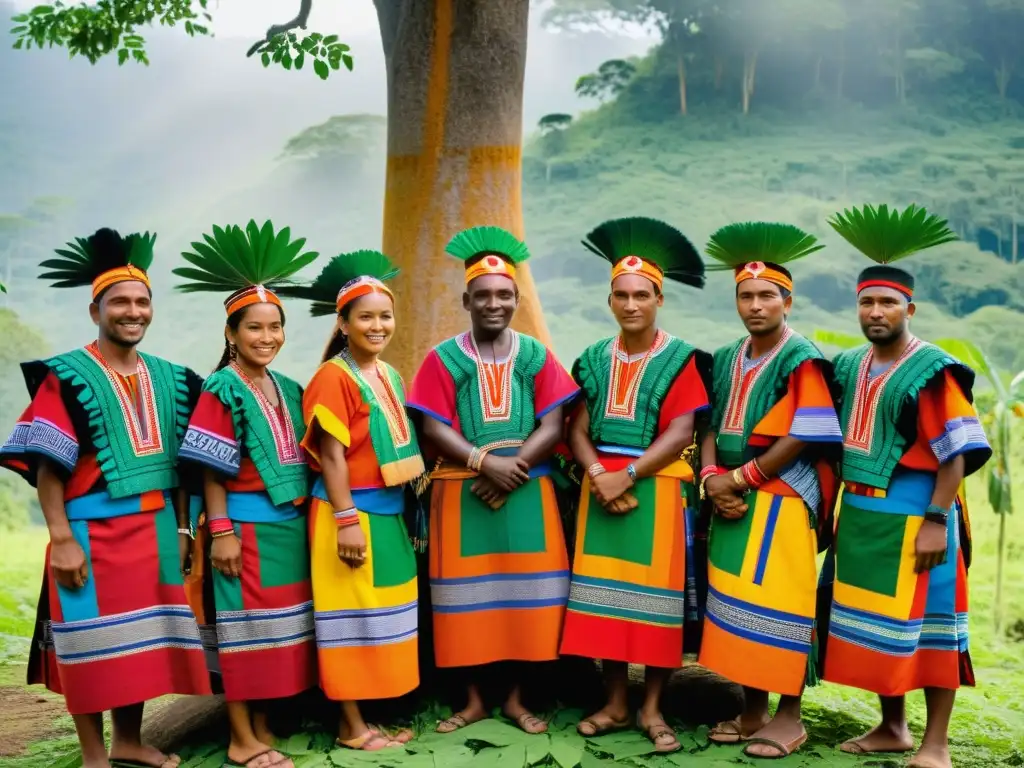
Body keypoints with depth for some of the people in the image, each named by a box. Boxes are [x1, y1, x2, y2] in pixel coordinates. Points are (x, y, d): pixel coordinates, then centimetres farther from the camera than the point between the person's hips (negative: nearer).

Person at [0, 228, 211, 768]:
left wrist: (181, 527, 10)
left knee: (142, 636, 13)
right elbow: (46, 463, -11)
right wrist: (61, 538, -17)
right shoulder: (67, 377, -7)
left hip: (155, 529, 6)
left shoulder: (169, 379, 10)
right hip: (92, 531, -5)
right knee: (93, 641, 2)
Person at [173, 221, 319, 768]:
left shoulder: (289, 390, 12)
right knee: (245, 624, 0)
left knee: (280, 622, 11)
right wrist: (221, 531, -17)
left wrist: (309, 516, 11)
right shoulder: (221, 390, -9)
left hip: (290, 523, 7)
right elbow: (210, 469, -12)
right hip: (247, 523, -7)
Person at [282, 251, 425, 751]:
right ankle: (352, 727, 12)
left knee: (382, 613, 14)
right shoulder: (334, 376, -13)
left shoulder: (389, 375, 11)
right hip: (352, 511, -8)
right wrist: (348, 521, -21)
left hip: (389, 511, 8)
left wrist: (402, 508, 16)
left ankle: (371, 717, 25)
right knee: (353, 616, 1)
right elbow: (332, 455, -17)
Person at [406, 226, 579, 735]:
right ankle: (473, 699, 17)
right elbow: (434, 430, -7)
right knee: (469, 593, 4)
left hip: (527, 492, 1)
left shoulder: (536, 356, 4)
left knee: (523, 590, 5)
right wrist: (485, 463, -20)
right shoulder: (443, 359, 0)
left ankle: (515, 698, 19)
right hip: (462, 493, -1)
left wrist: (511, 470, -16)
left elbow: (552, 427, -3)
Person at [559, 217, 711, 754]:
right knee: (606, 589, 6)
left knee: (656, 591, 0)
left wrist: (626, 476, -18)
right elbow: (577, 430, 4)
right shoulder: (594, 360, 8)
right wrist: (597, 474, -14)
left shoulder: (681, 360, -4)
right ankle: (615, 703, 17)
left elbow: (681, 434, -12)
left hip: (656, 488, -4)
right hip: (601, 487, 4)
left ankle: (651, 708, 11)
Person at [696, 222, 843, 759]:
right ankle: (752, 706, 21)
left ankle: (789, 714, 9)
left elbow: (806, 438, -15)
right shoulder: (725, 360, 12)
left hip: (782, 499, -7)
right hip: (731, 501, 7)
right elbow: (711, 427, 11)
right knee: (737, 600, 10)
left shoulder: (802, 360, -9)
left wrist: (739, 478, -14)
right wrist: (711, 479, -7)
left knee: (778, 601, -3)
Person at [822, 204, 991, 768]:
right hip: (859, 515, 7)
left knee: (925, 621, 0)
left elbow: (957, 454, -14)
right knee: (873, 621, 13)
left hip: (913, 517, -7)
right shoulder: (848, 368, 9)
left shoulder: (932, 371, -11)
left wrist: (936, 522, -19)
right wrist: (833, 508, 13)